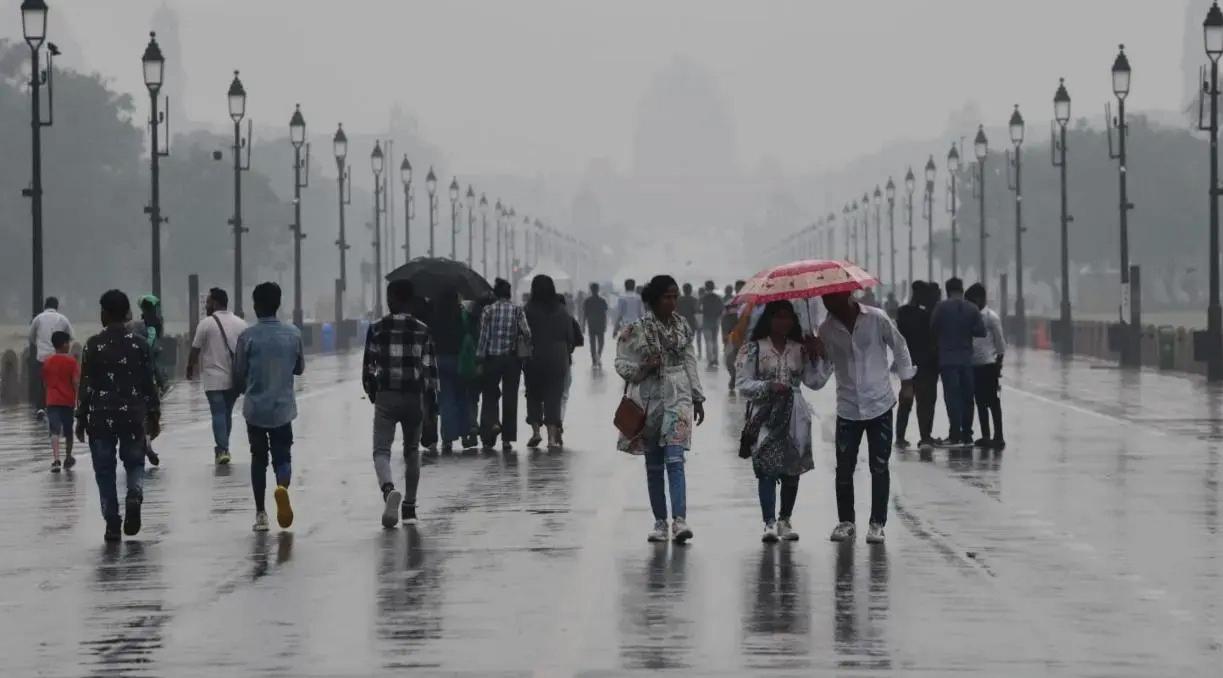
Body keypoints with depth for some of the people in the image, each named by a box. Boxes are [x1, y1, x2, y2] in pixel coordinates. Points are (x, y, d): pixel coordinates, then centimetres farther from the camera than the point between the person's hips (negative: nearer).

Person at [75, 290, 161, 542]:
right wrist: (154, 417, 11)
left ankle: (112, 523, 3)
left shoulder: (93, 345, -4)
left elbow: (85, 385, -2)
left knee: (105, 470, 7)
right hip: (133, 417, 1)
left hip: (101, 417, -1)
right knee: (134, 462, 17)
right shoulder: (139, 345, 1)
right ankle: (134, 495, -14)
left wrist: (81, 419, 5)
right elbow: (150, 384, 2)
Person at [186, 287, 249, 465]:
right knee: (227, 413, 16)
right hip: (235, 378, 4)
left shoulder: (206, 324, -8)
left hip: (214, 379, -4)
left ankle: (222, 449, -13)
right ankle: (223, 448, 22)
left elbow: (195, 350, -3)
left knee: (218, 414, -3)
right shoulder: (240, 324, 5)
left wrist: (190, 370, 12)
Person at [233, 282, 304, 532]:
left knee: (258, 458, 13)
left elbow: (238, 374, -2)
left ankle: (261, 514, 11)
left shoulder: (248, 336, -9)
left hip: (255, 408, -1)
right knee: (282, 456, 9)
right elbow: (300, 368, 10)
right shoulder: (293, 334, -2)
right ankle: (282, 486, -25)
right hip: (283, 408, 1)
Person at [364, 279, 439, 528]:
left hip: (386, 397, -2)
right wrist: (429, 398, 9)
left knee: (381, 450, -3)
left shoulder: (377, 329, -2)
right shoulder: (422, 330, 1)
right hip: (414, 397, 2)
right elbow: (431, 368, 0)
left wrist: (373, 395, 14)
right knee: (412, 451, 16)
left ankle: (389, 489, -32)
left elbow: (368, 367, 0)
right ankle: (409, 506, 18)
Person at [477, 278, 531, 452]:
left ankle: (491, 423, -15)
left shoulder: (488, 310, -4)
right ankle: (507, 439, 4)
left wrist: (480, 360, -1)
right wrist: (526, 347, 9)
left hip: (492, 359, -1)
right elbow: (526, 332, -11)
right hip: (512, 358, 1)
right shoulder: (517, 309, -2)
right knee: (510, 397, 6)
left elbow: (484, 336, -5)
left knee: (490, 394, 12)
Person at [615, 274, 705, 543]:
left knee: (675, 460, -14)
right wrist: (644, 367, -19)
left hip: (678, 398, 1)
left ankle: (679, 521, -23)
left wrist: (697, 398, 17)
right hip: (649, 400, -1)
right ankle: (660, 522, 14)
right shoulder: (637, 330, -4)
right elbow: (621, 364, -1)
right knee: (654, 466, 6)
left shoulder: (682, 327, 8)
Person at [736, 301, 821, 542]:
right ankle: (770, 522, -16)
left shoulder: (799, 350, 12)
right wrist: (769, 386, -15)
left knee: (792, 470, 4)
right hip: (766, 416, -4)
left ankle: (784, 520, 15)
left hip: (795, 416, 4)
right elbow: (743, 384, -2)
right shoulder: (754, 349, 3)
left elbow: (814, 381, 5)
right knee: (767, 468, -13)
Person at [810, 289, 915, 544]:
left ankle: (877, 523, 8)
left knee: (879, 467, 0)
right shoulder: (827, 329, -3)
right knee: (844, 469, 1)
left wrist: (906, 381, 8)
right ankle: (846, 521, 16)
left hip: (880, 406, -2)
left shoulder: (876, 318, -10)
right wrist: (818, 356, -21)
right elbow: (820, 378, -3)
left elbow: (899, 346, 6)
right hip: (847, 409, 2)